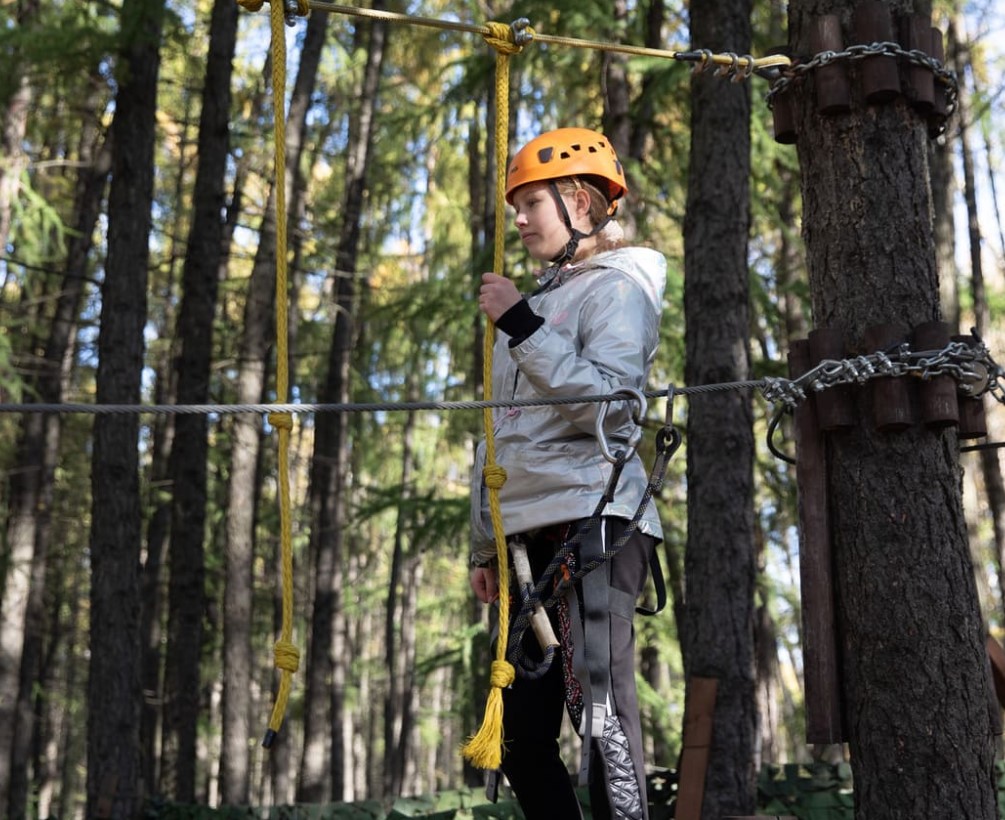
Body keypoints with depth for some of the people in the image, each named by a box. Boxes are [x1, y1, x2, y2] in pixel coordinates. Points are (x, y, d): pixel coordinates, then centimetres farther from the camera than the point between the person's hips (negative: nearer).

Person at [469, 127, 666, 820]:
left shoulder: (618, 287, 3)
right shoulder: (540, 301, 25)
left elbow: (605, 404, -14)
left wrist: (524, 328, -14)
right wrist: (485, 546, 21)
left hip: (591, 523, -8)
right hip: (528, 535, 8)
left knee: (601, 710, -17)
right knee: (521, 739, 6)